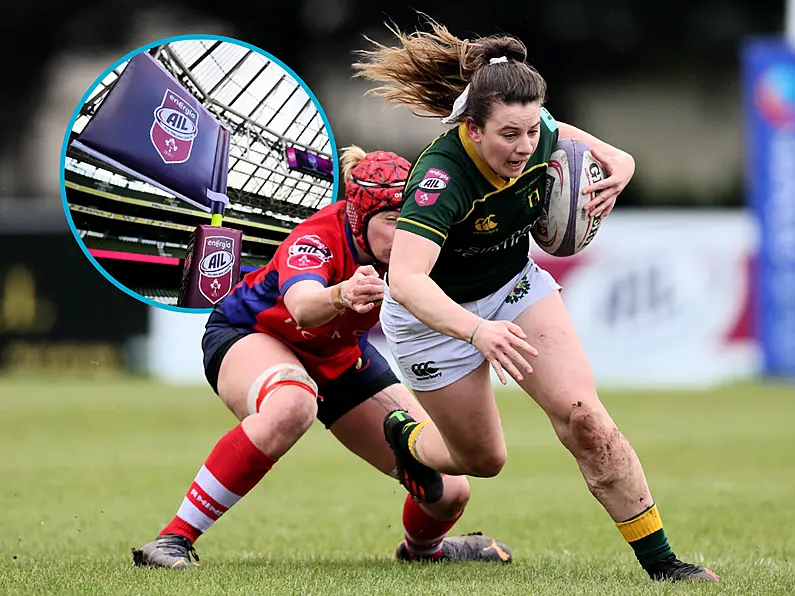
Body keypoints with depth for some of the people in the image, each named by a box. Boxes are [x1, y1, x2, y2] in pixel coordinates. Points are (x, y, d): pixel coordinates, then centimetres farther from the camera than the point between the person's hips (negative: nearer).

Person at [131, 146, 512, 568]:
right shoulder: (316, 240, -38)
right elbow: (303, 307, -58)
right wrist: (340, 297, -79)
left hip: (338, 356, 6)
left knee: (448, 490, -3)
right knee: (291, 406, -44)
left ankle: (423, 547, 37)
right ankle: (174, 539, -32)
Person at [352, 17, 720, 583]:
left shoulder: (537, 133, -20)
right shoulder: (442, 176, -38)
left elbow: (577, 140, 8)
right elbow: (405, 279, -49)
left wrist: (616, 169, -14)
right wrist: (477, 331, -63)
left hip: (517, 285, 4)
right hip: (435, 315, -4)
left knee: (584, 417, -13)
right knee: (483, 460, 12)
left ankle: (660, 560, -7)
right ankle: (404, 434, 46)